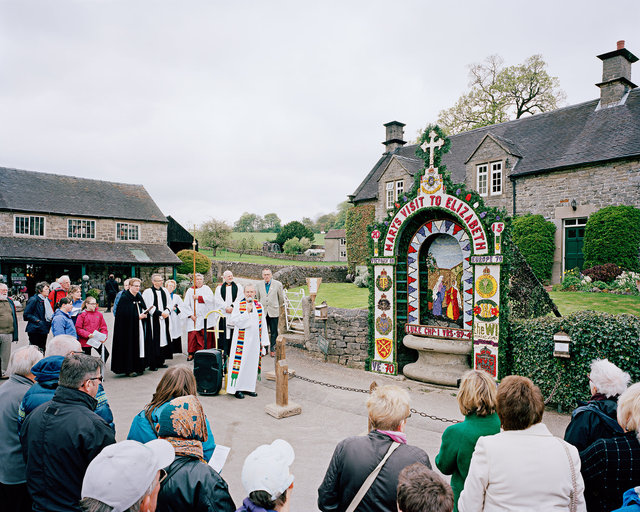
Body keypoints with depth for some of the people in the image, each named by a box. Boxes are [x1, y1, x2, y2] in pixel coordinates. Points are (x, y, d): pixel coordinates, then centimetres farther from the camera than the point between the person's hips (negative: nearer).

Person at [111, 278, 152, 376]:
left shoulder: (139, 297, 13)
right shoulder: (124, 298, -8)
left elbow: (145, 310, 15)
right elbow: (125, 314, -16)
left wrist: (144, 314, -6)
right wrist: (137, 316, -17)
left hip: (139, 328, 7)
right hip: (129, 328, -7)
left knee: (140, 345, 6)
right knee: (130, 346, -5)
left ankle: (139, 367, 13)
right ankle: (129, 369, 2)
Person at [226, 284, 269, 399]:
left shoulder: (259, 306, 6)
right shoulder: (239, 305, -5)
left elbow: (262, 324, 9)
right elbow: (232, 320, -16)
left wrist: (263, 340, 6)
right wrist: (247, 312, -21)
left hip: (254, 340, 4)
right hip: (242, 340, -4)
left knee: (253, 362, 9)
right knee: (241, 362, -3)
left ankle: (248, 387, 20)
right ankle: (237, 388, 8)